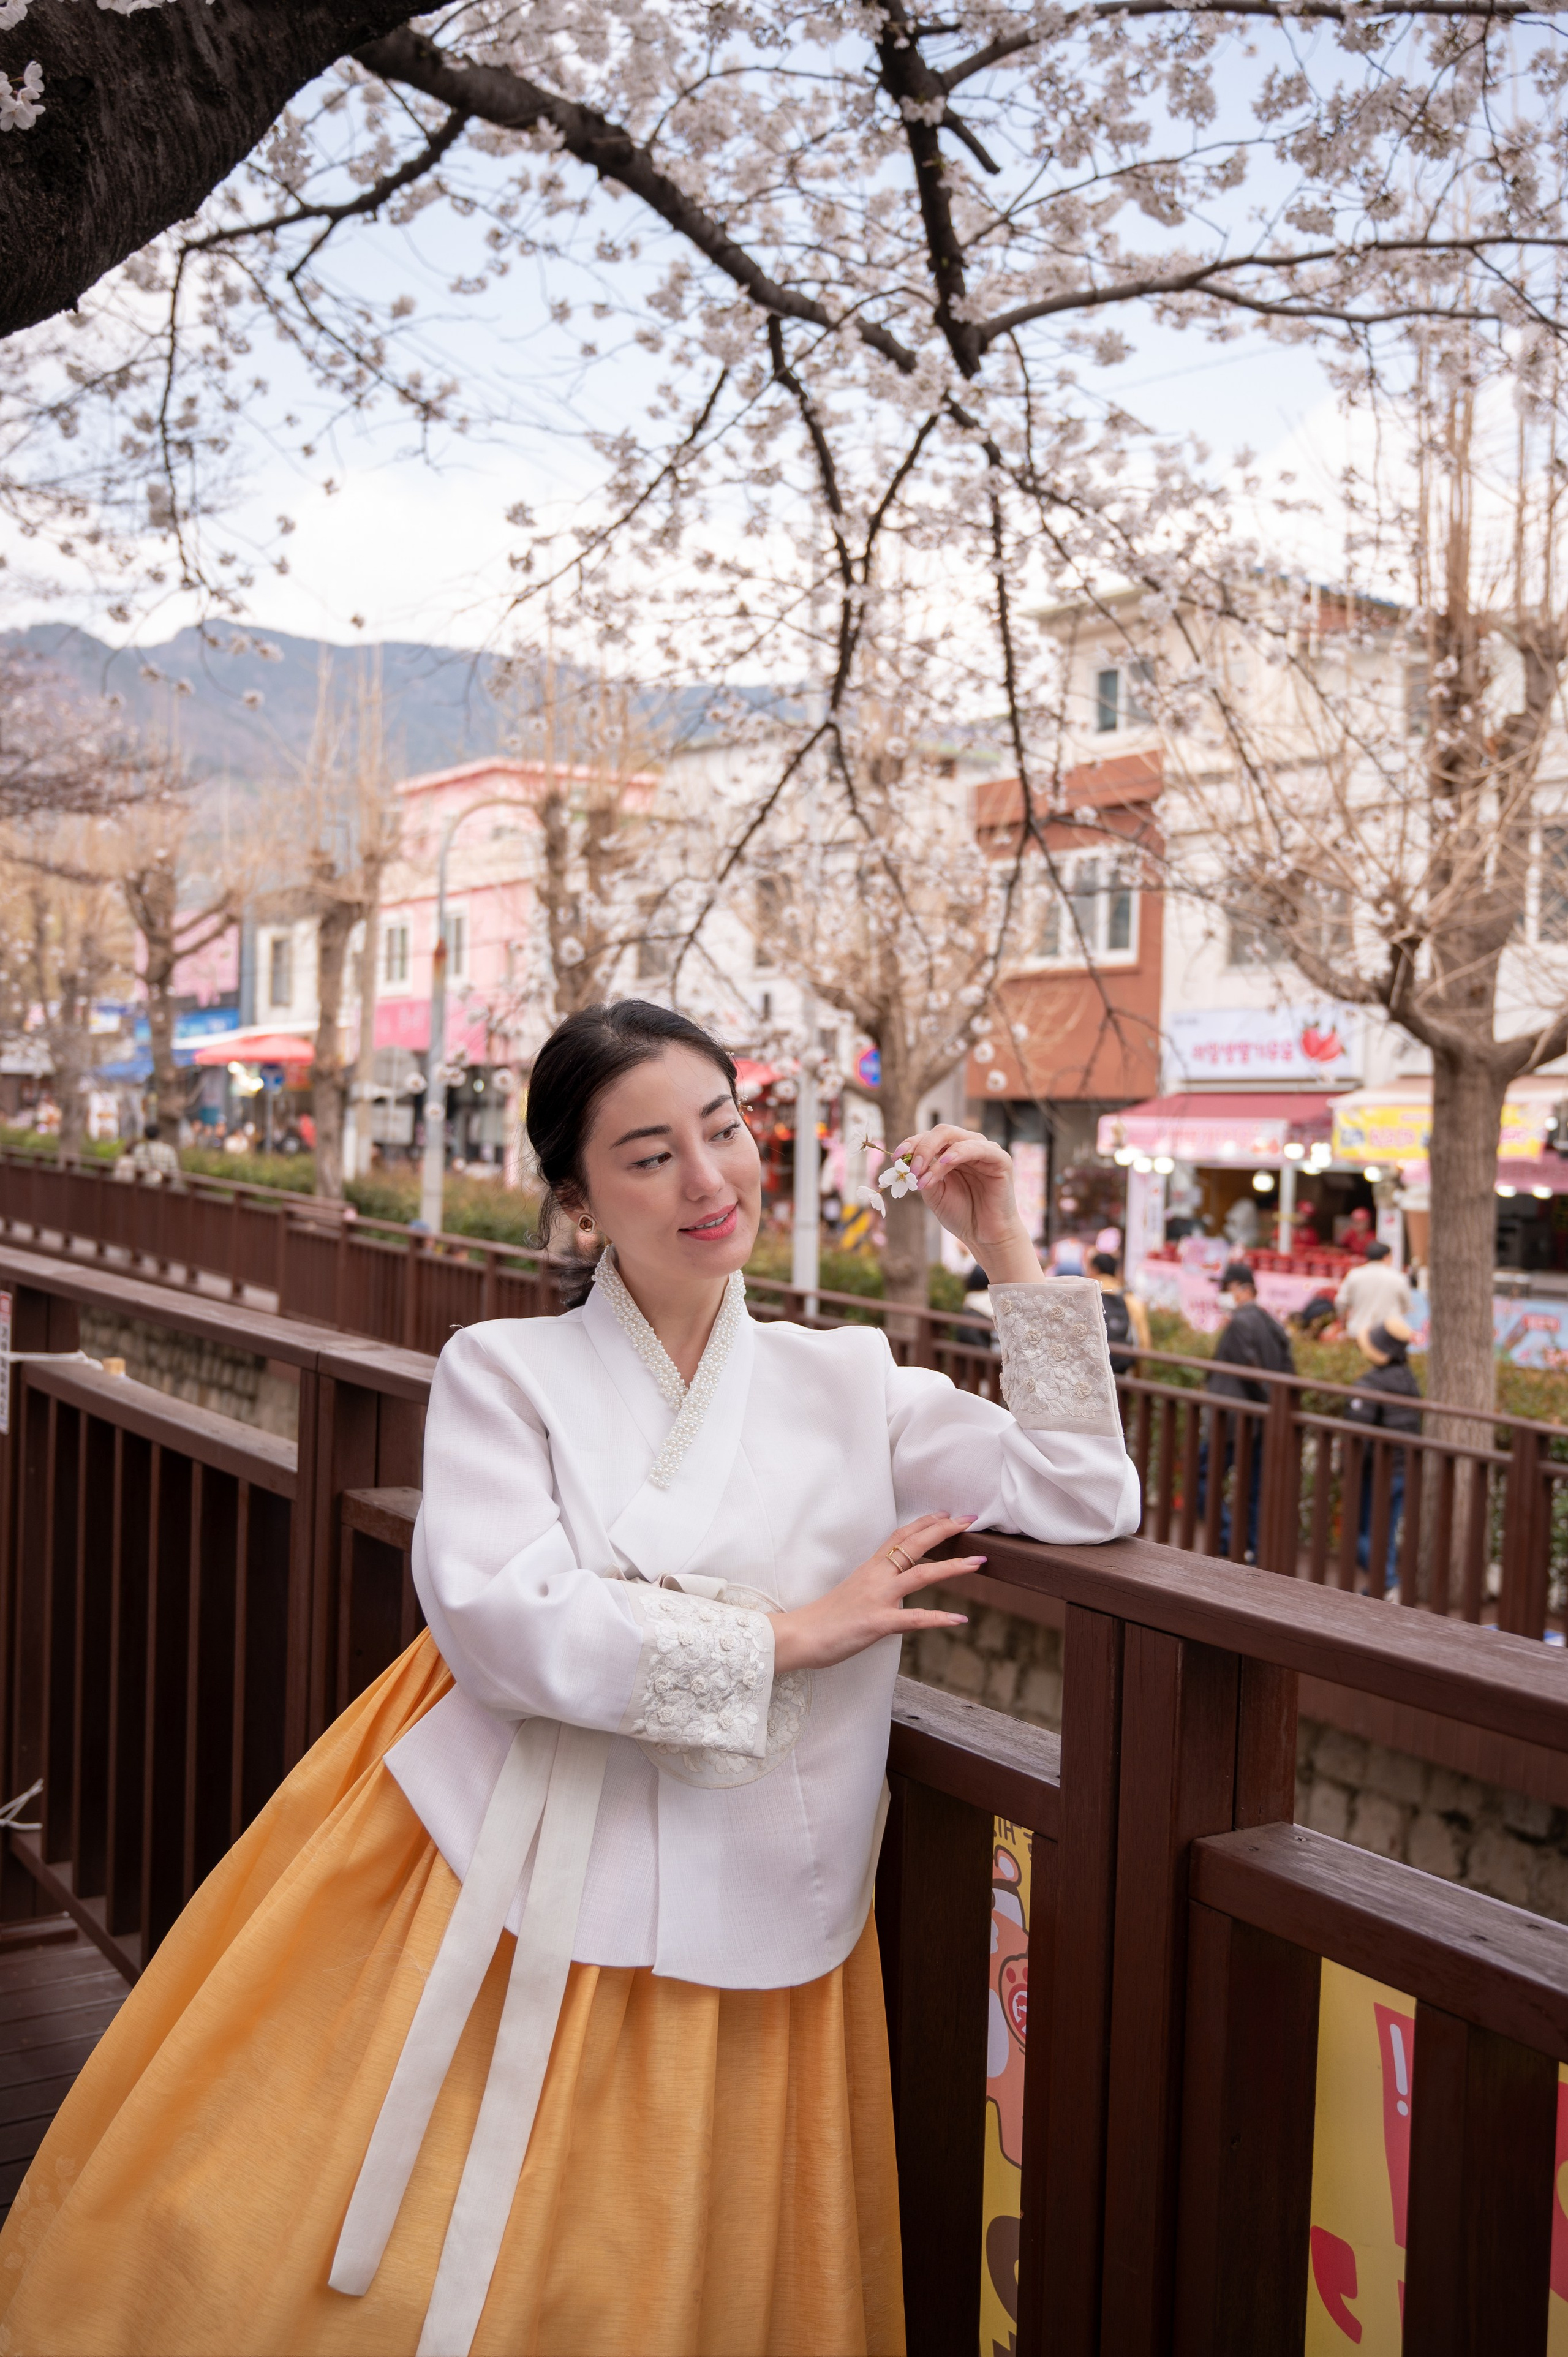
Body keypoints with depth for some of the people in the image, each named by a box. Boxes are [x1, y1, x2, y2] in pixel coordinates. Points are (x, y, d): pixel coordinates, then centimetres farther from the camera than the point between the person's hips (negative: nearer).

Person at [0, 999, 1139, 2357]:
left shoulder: (849, 1382, 5)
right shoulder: (506, 1373, -1)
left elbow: (1089, 1502, 1)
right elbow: (501, 1621, -15)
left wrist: (1007, 1252, -4)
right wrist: (791, 1631, -14)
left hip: (727, 1918, 2)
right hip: (509, 1888, -1)